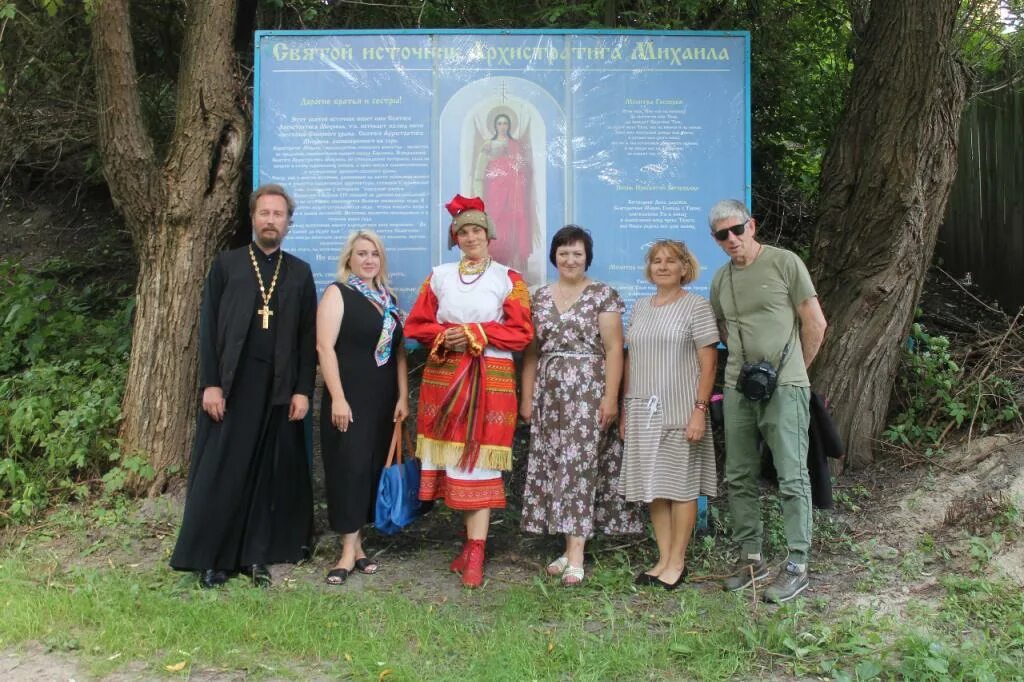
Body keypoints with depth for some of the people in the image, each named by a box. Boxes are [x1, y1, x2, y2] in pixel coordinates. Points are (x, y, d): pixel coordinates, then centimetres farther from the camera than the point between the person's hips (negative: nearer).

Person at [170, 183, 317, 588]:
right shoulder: (225, 265, 5)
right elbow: (207, 328, 1)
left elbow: (308, 338, 6)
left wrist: (303, 390, -2)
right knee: (220, 473, 2)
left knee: (270, 475, 5)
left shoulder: (300, 273, 9)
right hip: (231, 385, -1)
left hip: (280, 389, 2)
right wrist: (210, 384, -7)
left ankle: (257, 556, 16)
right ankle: (210, 559, 13)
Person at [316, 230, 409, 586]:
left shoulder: (389, 299, 14)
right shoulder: (337, 293, -2)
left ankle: (355, 542, 18)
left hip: (383, 400, 6)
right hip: (349, 398, -5)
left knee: (373, 468, 8)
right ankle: (350, 550, 2)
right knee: (349, 467, -5)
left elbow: (399, 351, 13)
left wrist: (403, 397, 5)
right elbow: (325, 347, -11)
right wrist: (337, 398, -18)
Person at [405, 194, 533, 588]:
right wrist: (444, 335, -9)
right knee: (455, 460, 4)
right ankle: (473, 539, 21)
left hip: (490, 380, -3)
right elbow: (416, 325, 10)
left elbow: (521, 333, -3)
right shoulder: (440, 276, 12)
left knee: (480, 463, -5)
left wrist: (476, 334, -13)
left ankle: (475, 554, -3)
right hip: (444, 378, 3)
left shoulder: (508, 279, 3)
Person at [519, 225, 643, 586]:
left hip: (588, 392, -4)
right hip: (550, 394, 5)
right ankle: (572, 547, 15)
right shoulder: (540, 297, 12)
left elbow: (613, 349, -6)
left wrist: (611, 397, -13)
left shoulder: (603, 295, -1)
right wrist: (527, 397, 9)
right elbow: (531, 351, 13)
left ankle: (575, 555, -4)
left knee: (580, 466, -7)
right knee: (558, 467, 5)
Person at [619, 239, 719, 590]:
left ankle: (677, 562, 13)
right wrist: (626, 409, 12)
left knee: (681, 484, 2)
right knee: (653, 485, 8)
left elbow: (708, 364, -7)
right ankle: (663, 558, 18)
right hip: (644, 412, 5)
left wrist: (699, 410, -15)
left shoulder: (696, 306, -2)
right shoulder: (640, 308, 14)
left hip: (680, 411, -5)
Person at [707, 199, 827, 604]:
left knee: (792, 477, -2)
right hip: (737, 388, 6)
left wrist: (795, 370, 5)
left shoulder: (785, 263, -4)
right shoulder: (721, 279, 12)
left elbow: (815, 323, -2)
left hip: (783, 388, -6)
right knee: (739, 477, 10)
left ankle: (797, 566, 8)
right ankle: (750, 558, 23)